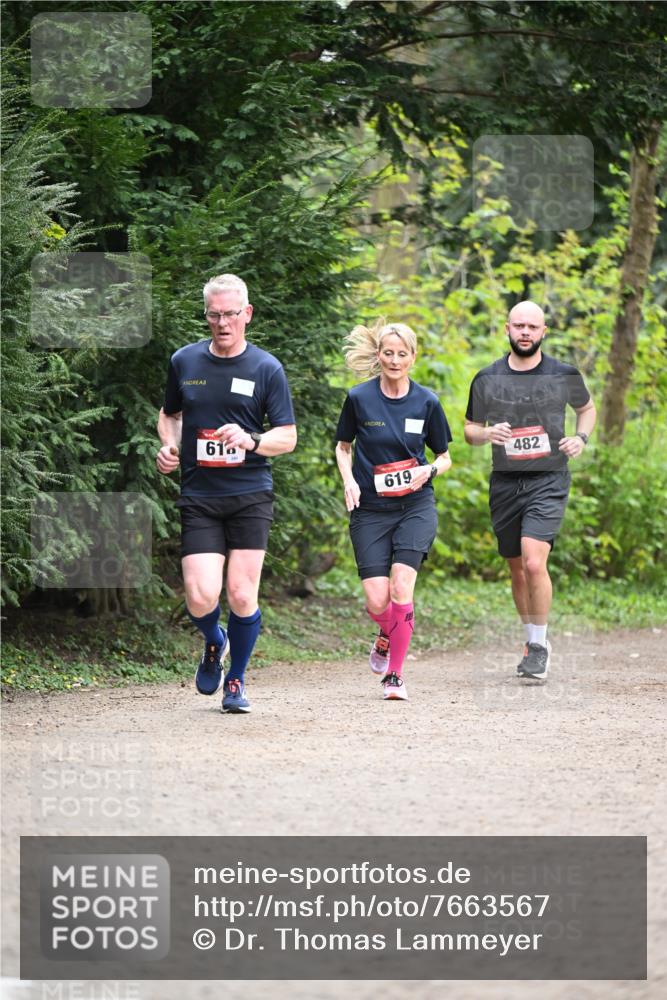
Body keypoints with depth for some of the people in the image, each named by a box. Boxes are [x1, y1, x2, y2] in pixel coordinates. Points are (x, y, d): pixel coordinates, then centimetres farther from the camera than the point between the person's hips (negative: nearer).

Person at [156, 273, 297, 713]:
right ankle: (214, 644, 24)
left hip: (250, 495, -1)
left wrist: (251, 441, -19)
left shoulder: (267, 368, 0)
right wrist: (169, 446, 4)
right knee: (201, 598, -11)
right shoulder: (184, 362, 7)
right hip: (199, 497, 1)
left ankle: (236, 680, 17)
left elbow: (288, 437, 1)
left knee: (241, 595, -5)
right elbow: (170, 414, 24)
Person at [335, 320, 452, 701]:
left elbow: (445, 457, 11)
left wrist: (430, 470, -10)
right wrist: (349, 480, -4)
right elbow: (343, 446, 13)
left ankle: (395, 676, -7)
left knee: (401, 586, -18)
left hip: (416, 505, 0)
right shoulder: (359, 399, -2)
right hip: (370, 509, 0)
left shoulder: (427, 402, 0)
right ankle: (388, 636, 30)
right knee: (377, 601, -8)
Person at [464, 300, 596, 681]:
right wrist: (487, 433, -10)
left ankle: (539, 645, -5)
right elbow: (470, 430, 13)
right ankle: (535, 641, 29)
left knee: (534, 564, -19)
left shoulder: (564, 375, 1)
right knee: (518, 570, 11)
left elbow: (587, 408, 20)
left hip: (548, 481, -3)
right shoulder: (487, 379, 4)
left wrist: (581, 438, 0)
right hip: (505, 484, 3)